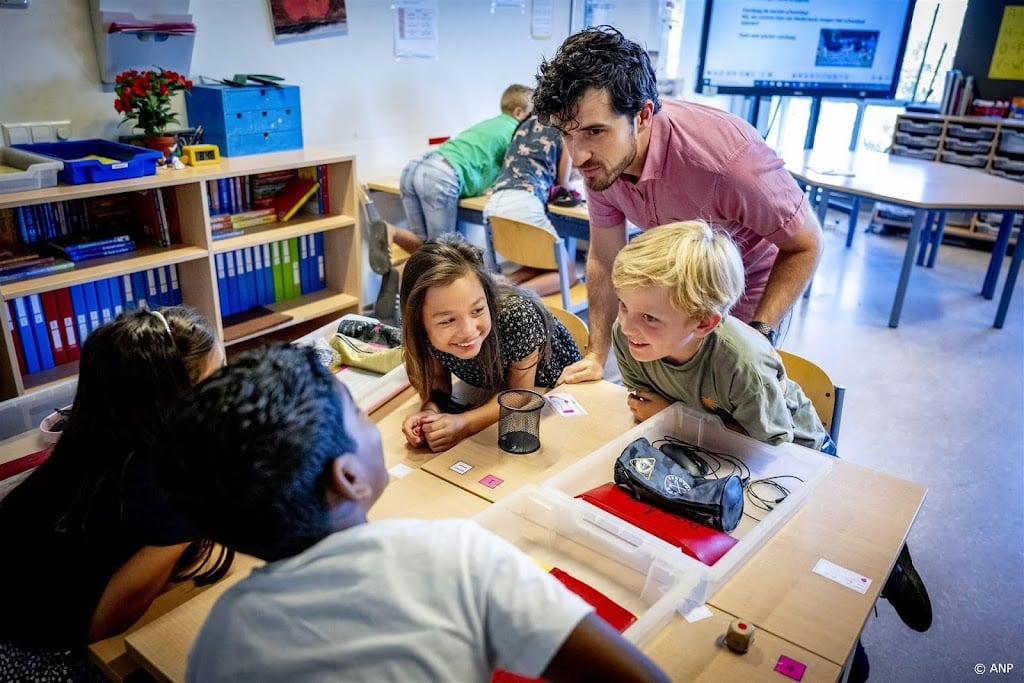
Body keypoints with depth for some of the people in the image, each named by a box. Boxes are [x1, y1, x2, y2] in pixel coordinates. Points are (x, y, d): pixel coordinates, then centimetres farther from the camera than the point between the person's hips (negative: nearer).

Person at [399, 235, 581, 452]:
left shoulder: (519, 315, -36)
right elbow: (438, 379, -12)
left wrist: (464, 423, -38)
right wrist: (430, 411, -34)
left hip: (553, 387, -2)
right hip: (488, 391, 2)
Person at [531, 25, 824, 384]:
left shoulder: (726, 155, -39)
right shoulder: (599, 157, -21)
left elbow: (806, 245, -24)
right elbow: (605, 258, -8)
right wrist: (597, 356, -7)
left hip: (747, 299, -4)